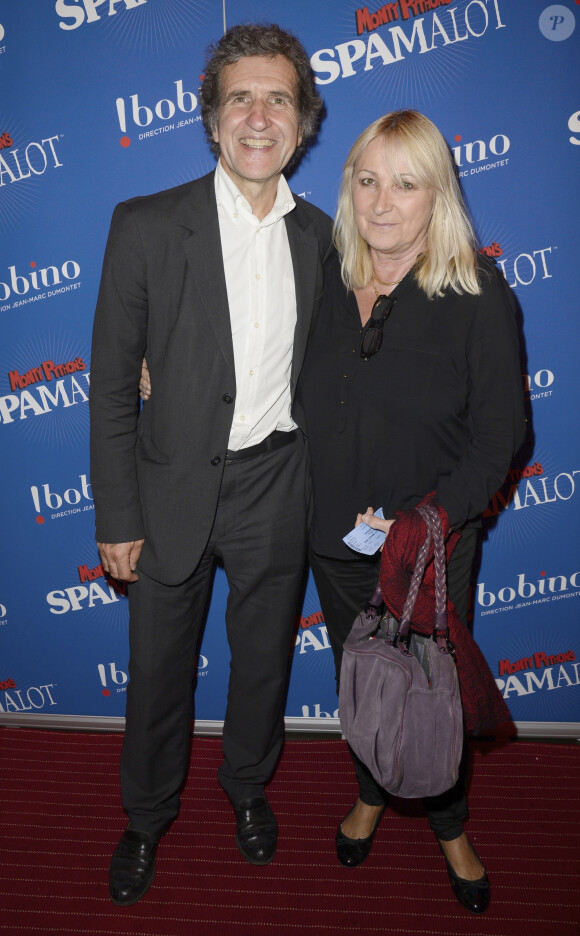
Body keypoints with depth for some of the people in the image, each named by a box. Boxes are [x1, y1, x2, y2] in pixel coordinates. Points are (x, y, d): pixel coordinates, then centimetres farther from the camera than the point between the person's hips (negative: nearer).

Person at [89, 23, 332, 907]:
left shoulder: (322, 238, 1)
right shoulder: (146, 226, -9)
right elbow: (113, 381, -7)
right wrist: (118, 517, -8)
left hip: (277, 490, 2)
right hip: (175, 490, -2)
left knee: (264, 656, 20)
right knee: (160, 668, 14)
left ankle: (249, 786, 48)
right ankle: (148, 816, 41)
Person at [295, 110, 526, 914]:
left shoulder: (477, 295, -15)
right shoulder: (327, 279, -3)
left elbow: (500, 434, -15)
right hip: (335, 538, 4)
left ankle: (450, 828, 44)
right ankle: (372, 794, 51)